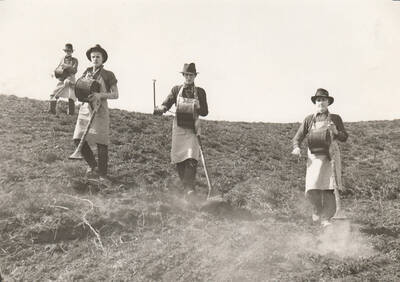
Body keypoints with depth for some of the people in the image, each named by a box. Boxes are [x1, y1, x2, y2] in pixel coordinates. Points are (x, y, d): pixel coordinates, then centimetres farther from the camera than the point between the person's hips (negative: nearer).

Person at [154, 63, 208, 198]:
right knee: (179, 158, 5)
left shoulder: (200, 92, 4)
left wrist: (198, 107, -17)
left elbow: (205, 112, 5)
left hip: (192, 129, -1)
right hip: (179, 128, 2)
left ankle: (189, 187, -15)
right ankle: (185, 183, 22)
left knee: (192, 158, -15)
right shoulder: (176, 90, 6)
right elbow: (166, 104, 0)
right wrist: (161, 108, -23)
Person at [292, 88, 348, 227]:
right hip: (314, 158, 1)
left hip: (330, 157, -1)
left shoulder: (335, 118, 8)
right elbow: (298, 137, 9)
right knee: (311, 190, -8)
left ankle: (326, 218, 6)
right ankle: (317, 210, 22)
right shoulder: (309, 119, 9)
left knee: (328, 189, -10)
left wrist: (336, 132, -12)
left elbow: (344, 137, 9)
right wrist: (296, 147, -11)